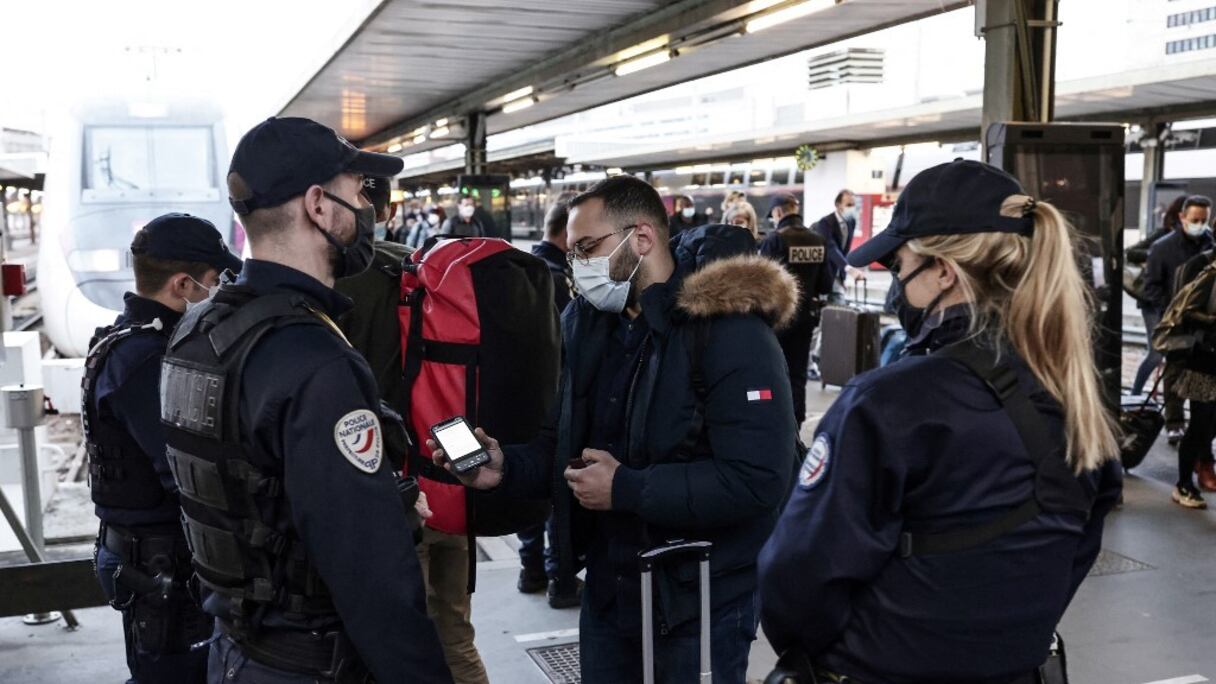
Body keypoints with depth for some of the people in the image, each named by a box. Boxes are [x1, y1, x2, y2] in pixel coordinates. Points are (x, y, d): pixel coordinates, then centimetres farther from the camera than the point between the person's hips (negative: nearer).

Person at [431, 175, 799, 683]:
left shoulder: (730, 331, -20)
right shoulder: (587, 321, 4)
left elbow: (757, 479, -27)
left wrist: (626, 489, -24)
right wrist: (507, 467, -9)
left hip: (700, 599, -6)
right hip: (608, 585, 7)